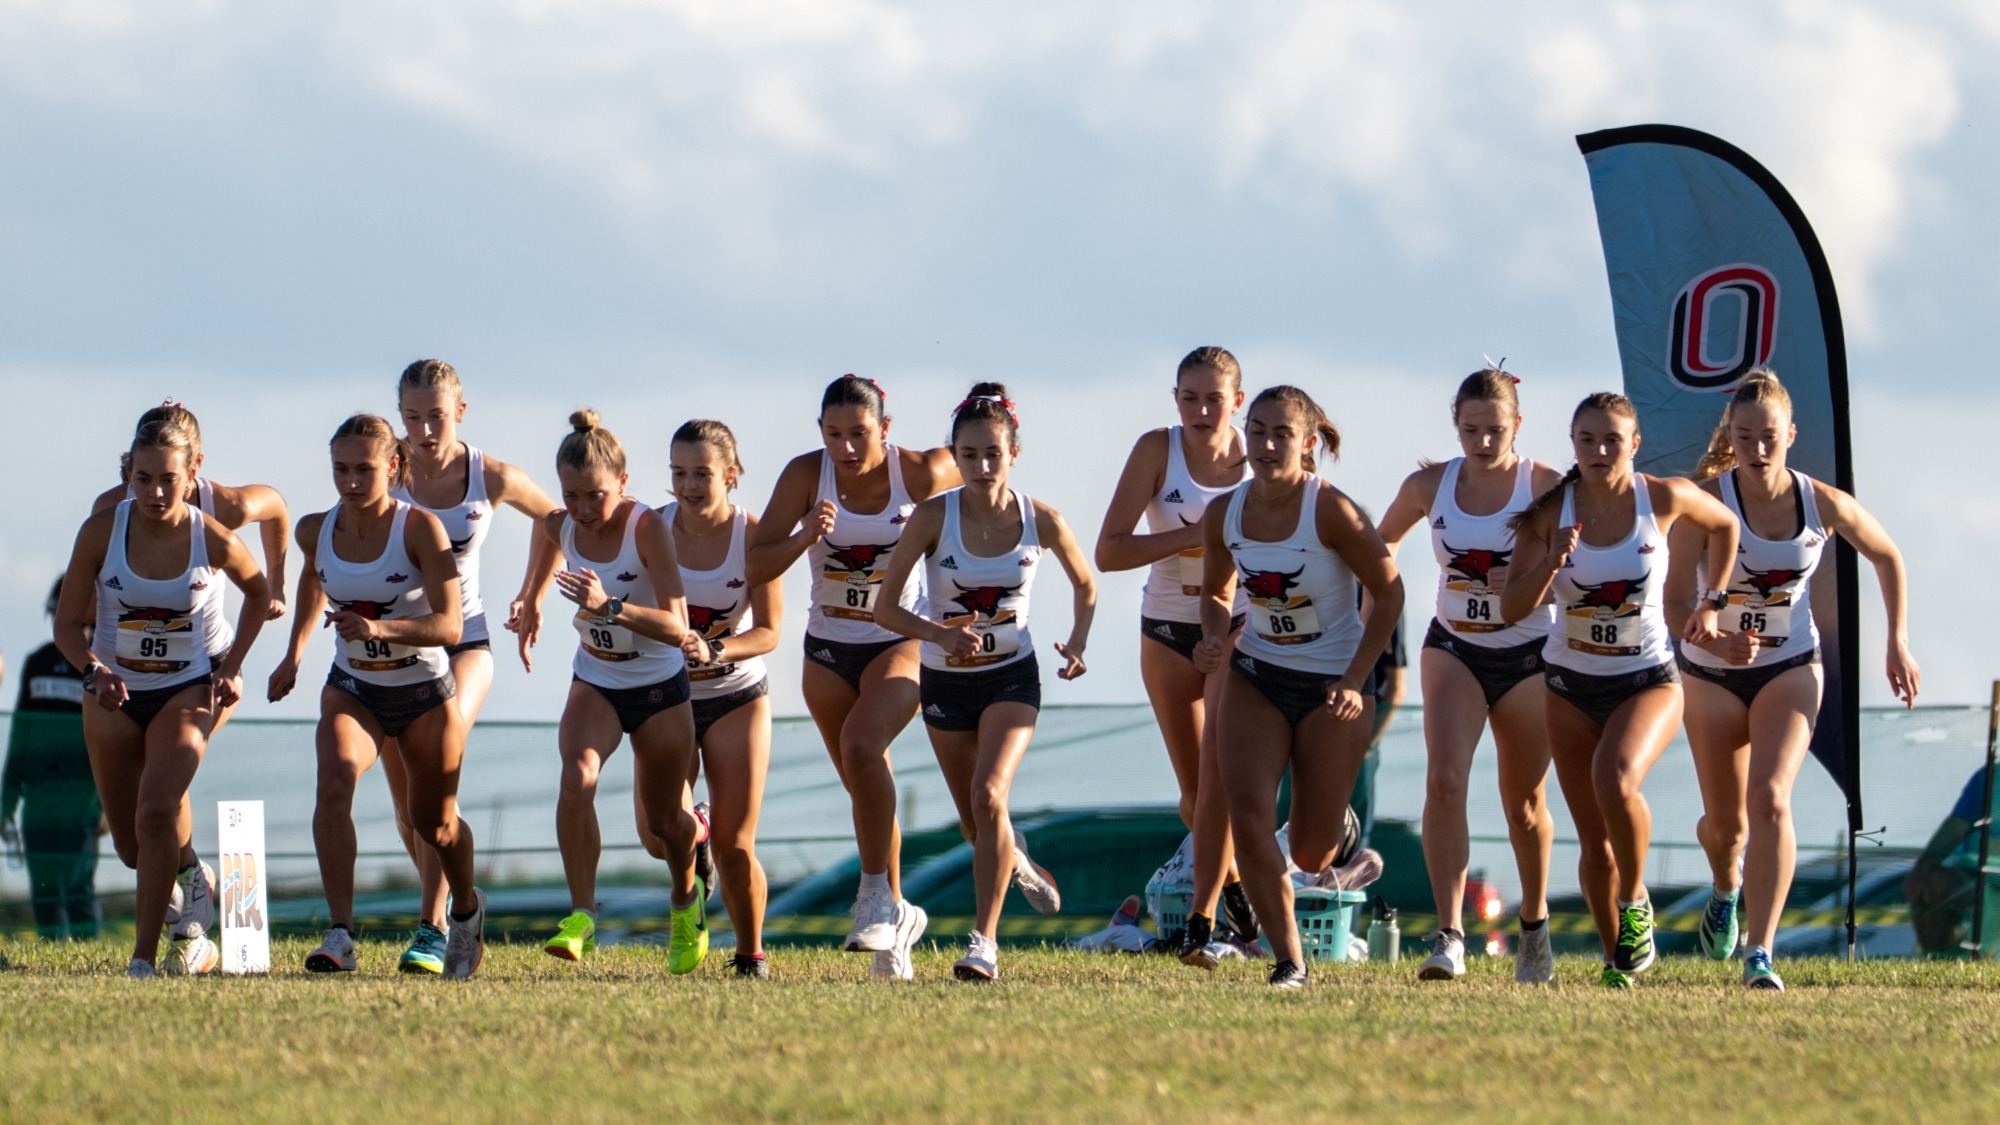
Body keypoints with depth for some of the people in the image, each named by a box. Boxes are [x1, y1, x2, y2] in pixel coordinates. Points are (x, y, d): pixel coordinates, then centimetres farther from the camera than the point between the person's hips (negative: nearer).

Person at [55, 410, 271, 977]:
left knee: (157, 808, -25)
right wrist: (94, 670, -28)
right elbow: (69, 622, -9)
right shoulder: (102, 531, -15)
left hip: (190, 689, -2)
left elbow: (259, 593, 6)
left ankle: (146, 954, -20)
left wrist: (232, 667, -3)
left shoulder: (213, 540, -15)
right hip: (116, 691, 2)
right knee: (133, 846, 10)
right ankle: (192, 880, 45)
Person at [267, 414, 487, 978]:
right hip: (353, 691, 2)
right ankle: (340, 936, -34)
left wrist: (380, 628, -42)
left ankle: (467, 908, 48)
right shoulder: (316, 531, -7)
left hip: (424, 694, -2)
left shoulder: (420, 529, -20)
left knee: (435, 824, 13)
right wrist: (295, 653, 21)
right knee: (335, 778, -28)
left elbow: (449, 625, -27)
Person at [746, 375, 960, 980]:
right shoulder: (806, 475, -14)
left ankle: (877, 894, -22)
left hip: (901, 639, -3)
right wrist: (806, 535, -34)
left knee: (862, 745, -29)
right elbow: (757, 566, -16)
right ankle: (895, 916, 28)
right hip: (830, 646, 3)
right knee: (866, 790, 11)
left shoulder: (920, 473, -16)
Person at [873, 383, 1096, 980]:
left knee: (988, 795, -25)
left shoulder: (1042, 521, -14)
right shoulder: (933, 517, -17)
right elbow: (885, 608, -14)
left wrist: (1076, 645, -10)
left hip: (1012, 677, -1)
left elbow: (1085, 585, 6)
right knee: (975, 823, 13)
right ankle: (1011, 855, 51)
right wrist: (938, 634, -31)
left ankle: (985, 939, -21)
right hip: (946, 680, 1)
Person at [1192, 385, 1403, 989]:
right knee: (1248, 815, -18)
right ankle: (1289, 960, -5)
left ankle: (1340, 827, 42)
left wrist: (1355, 681, -16)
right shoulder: (1224, 516, -7)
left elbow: (1388, 592, -11)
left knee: (1309, 854, 2)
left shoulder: (1330, 510, -20)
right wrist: (1215, 640, -11)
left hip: (1332, 685, -3)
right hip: (1257, 678, 3)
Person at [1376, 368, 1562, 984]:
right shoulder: (1429, 486, -4)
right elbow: (1380, 545, 13)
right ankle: (1450, 937, -23)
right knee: (1444, 779, -21)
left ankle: (1535, 923, 37)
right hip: (1454, 650, 1)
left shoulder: (1546, 487, -12)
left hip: (1528, 656, -1)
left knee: (1524, 805, 11)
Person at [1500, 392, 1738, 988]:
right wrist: (1551, 562, -29)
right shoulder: (1551, 512, -9)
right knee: (1595, 841, 4)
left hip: (1648, 680, -2)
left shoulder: (1665, 498, -10)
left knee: (1616, 780, -31)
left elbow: (1723, 524, 12)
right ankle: (1617, 956, 22)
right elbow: (1512, 609, -13)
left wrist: (1710, 603, 8)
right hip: (1572, 685, 2)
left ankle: (1635, 904, -8)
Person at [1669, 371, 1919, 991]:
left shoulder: (1824, 504, -14)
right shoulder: (1708, 499, -20)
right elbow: (1675, 596, -24)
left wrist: (1898, 645, 4)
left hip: (1790, 667, -1)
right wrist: (1714, 641, -44)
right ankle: (1728, 888, 51)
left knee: (1769, 798, -23)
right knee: (1724, 822, 13)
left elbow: (1887, 557, 6)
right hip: (1712, 672, 1)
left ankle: (1759, 956, -25)